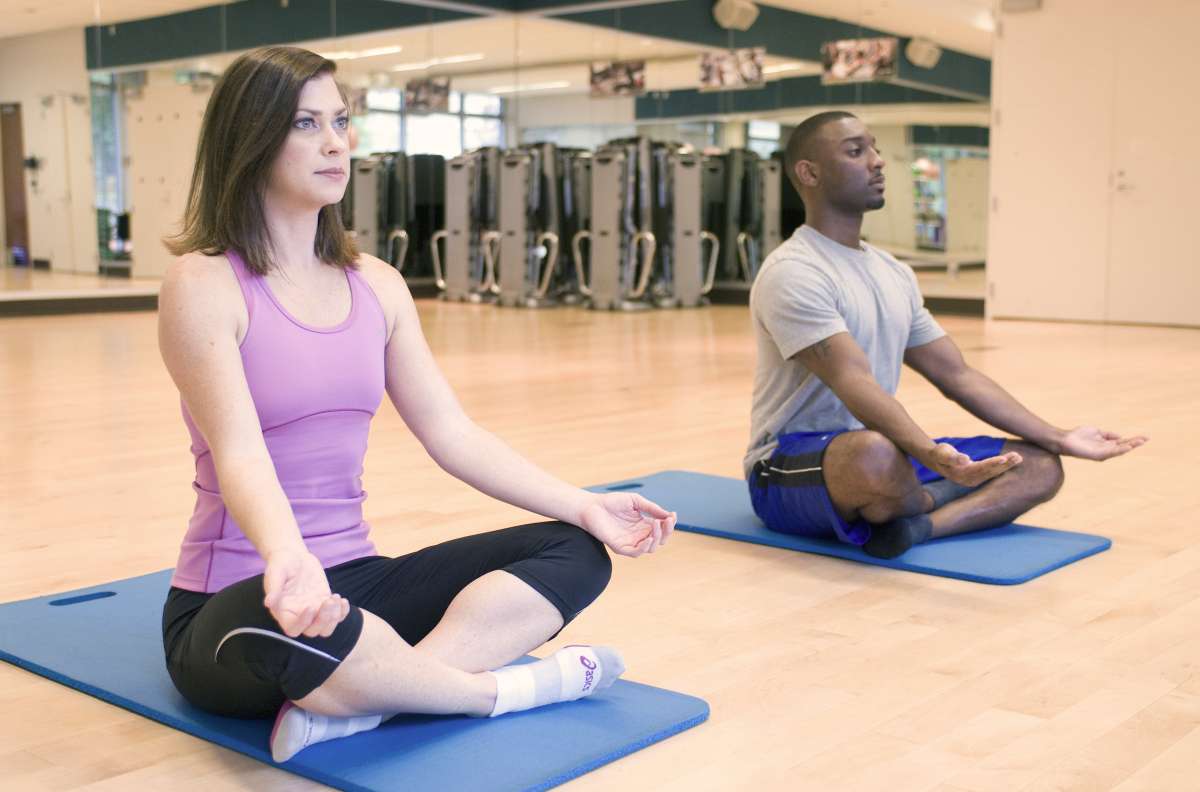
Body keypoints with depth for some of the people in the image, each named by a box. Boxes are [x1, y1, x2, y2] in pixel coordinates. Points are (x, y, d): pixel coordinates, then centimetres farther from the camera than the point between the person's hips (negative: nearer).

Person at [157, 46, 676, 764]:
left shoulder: (376, 283, 8)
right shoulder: (205, 285, -10)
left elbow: (452, 433, 4)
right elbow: (239, 453, -24)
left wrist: (585, 507, -6)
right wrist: (287, 560, -45)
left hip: (357, 581, 6)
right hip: (240, 605, -6)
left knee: (575, 551, -9)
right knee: (285, 628, -42)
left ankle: (356, 701, -27)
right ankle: (504, 690, -16)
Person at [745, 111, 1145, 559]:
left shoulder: (894, 273, 13)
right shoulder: (793, 273, -16)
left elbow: (956, 376, 13)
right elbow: (854, 384, -30)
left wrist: (1059, 439, 5)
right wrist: (930, 457, -45)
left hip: (887, 452, 9)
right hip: (791, 471, -8)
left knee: (1041, 466, -1)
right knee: (875, 454, -42)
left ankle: (915, 525, -24)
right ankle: (932, 505, -8)